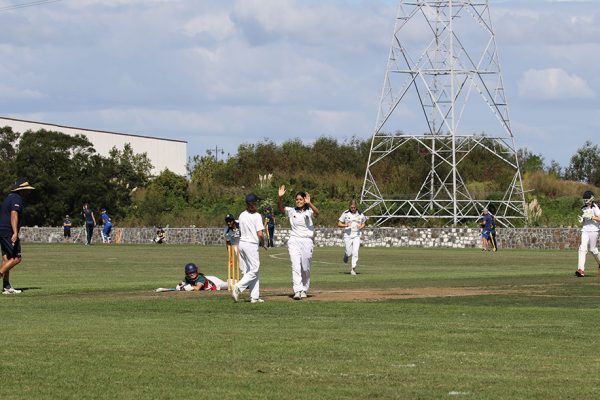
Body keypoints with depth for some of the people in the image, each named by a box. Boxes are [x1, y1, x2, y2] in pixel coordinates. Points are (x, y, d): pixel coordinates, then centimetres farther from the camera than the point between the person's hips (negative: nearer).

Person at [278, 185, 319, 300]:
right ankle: (297, 290, -19)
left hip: (307, 241, -1)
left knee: (306, 268, 5)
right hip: (294, 241, 1)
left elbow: (317, 213, -21)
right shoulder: (292, 211, 7)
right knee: (296, 266, -12)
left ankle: (304, 290, 19)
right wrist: (280, 197, -26)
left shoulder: (309, 211, 1)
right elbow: (281, 208, -8)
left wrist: (309, 203, -37)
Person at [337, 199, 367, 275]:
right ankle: (346, 254, 37)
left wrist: (361, 227, -6)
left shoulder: (360, 214, 4)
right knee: (349, 253, -1)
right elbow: (339, 224, 2)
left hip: (357, 235, 1)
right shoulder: (345, 213, -2)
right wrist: (346, 225, -17)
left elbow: (363, 224, 17)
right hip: (348, 235, -1)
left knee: (355, 252, -13)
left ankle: (353, 269, -6)